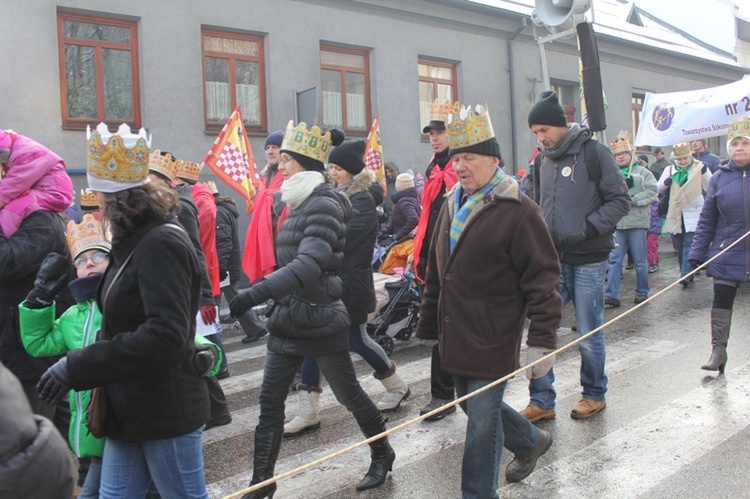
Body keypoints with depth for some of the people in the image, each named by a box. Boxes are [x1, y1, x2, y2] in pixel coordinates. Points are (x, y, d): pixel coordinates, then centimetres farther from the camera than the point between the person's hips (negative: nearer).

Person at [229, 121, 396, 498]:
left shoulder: (324, 204, -16)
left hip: (321, 319, -8)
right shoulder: (299, 204, 11)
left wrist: (254, 295, -37)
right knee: (269, 402, 8)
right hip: (289, 319, 8)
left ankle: (382, 456, 32)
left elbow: (309, 264, -30)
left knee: (349, 394, 9)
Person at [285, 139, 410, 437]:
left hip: (349, 284, -8)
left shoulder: (362, 200, -12)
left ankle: (397, 388, 30)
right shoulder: (336, 195, 13)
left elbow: (343, 237, -23)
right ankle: (308, 413, 11)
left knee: (356, 340, 5)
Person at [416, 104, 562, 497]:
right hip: (456, 335, 8)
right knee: (474, 406, 22)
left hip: (492, 339, -8)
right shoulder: (452, 205, 11)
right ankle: (532, 441, 48)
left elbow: (541, 278, -15)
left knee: (482, 421, 1)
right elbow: (435, 272, 16)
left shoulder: (517, 211, -13)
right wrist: (429, 325, 17)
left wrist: (542, 340, -17)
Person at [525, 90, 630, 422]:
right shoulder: (542, 160, 11)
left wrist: (587, 228, -17)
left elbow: (620, 200, -7)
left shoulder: (594, 152, -6)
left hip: (588, 260, -5)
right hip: (552, 260, 5)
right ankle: (542, 401, 13)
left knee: (588, 334, 6)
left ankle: (594, 395, 27)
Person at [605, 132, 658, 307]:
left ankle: (642, 292, 19)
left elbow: (652, 191, -4)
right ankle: (611, 294, 0)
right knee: (614, 259, -2)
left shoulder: (642, 172, 6)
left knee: (640, 261, 5)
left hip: (637, 222, -2)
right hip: (617, 224, 2)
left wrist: (632, 199, -13)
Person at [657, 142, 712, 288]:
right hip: (675, 213, 4)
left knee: (689, 244, -13)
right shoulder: (669, 169, 9)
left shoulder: (700, 167, 2)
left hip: (693, 212, -4)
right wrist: (665, 183, -13)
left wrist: (704, 174, -13)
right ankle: (687, 274, 21)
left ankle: (686, 276, -17)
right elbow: (659, 189, 9)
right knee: (679, 245, 9)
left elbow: (710, 188, 2)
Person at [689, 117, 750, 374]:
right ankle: (718, 349, 11)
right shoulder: (719, 177, 1)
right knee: (721, 302, 2)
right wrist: (697, 253, -1)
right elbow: (707, 220, 3)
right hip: (727, 253, 1)